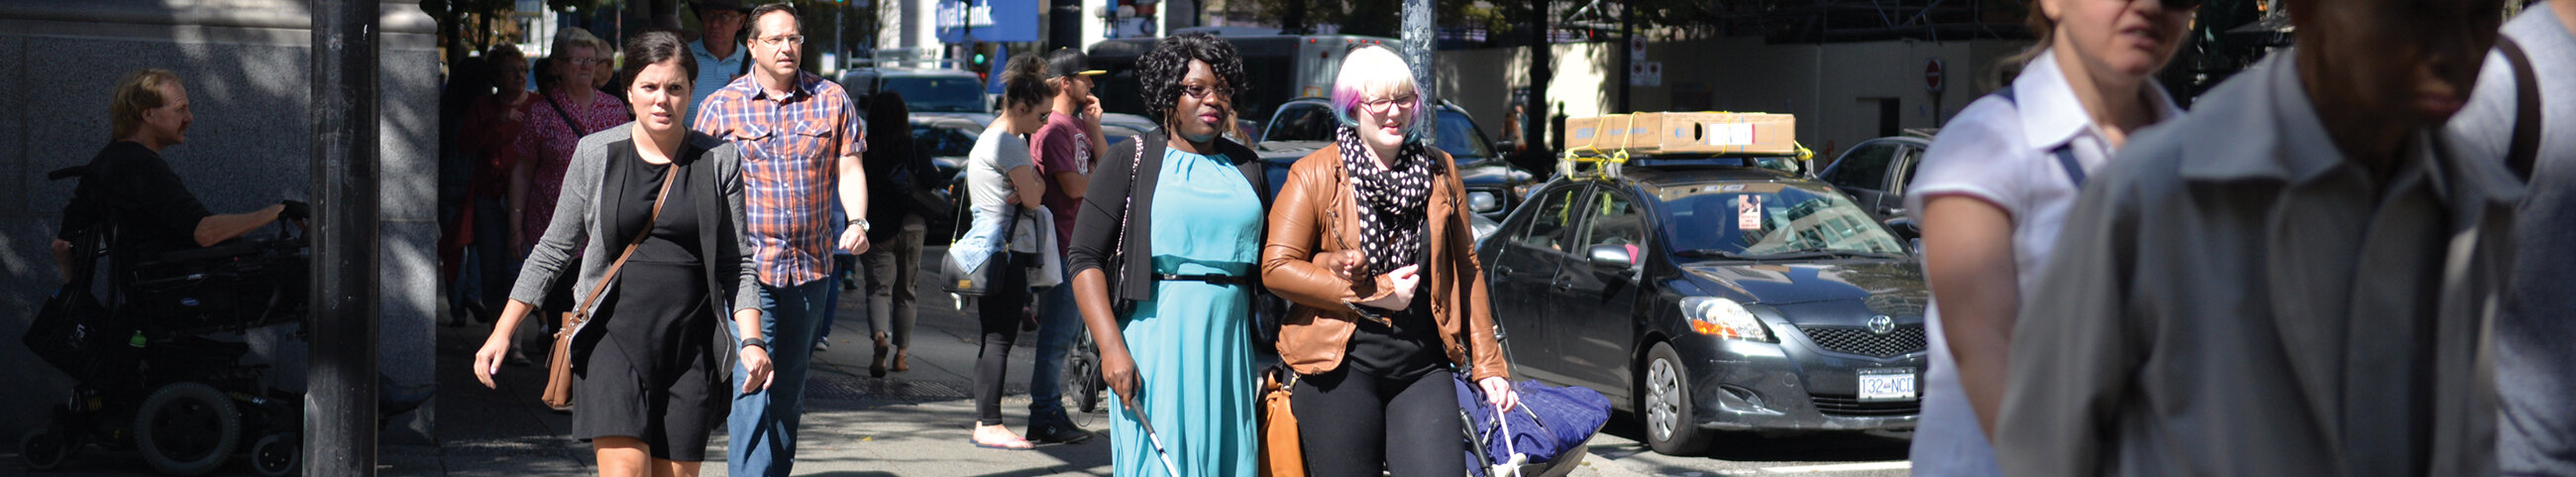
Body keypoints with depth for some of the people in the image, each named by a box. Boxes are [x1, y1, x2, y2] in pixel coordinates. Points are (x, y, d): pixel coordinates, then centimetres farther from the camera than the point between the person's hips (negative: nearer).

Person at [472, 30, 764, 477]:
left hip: (691, 347, 1)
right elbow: (553, 250, 10)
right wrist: (502, 332, 8)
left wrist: (752, 340, -7)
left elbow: (736, 264, 7)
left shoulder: (720, 162, 4)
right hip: (613, 336, -1)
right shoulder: (597, 154, 4)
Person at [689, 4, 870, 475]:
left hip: (811, 264, 3)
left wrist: (857, 221, -11)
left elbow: (849, 167, 6)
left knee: (791, 384, 14)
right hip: (747, 264, -3)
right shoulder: (722, 106, 2)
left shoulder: (831, 100, 7)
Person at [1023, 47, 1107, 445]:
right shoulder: (1053, 129, -13)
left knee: (1068, 331, 14)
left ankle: (1050, 412, 20)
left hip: (1080, 244, 10)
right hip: (1061, 244, -10)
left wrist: (1094, 127, 3)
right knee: (1056, 334, -7)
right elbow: (1074, 186, -19)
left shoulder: (1078, 125, 17)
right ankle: (1045, 418, -2)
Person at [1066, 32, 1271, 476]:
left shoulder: (1245, 165, 15)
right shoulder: (1131, 160, 1)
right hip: (1155, 343, -4)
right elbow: (1085, 259, -5)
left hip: (1230, 344, 4)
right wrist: (1111, 347, -15)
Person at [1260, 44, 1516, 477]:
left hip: (1422, 368, 3)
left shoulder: (1439, 173, 12)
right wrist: (1374, 293, -9)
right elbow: (1276, 267, -7)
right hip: (1339, 367, -3)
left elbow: (1467, 270, 16)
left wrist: (1487, 363, 13)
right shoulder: (1314, 176, -1)